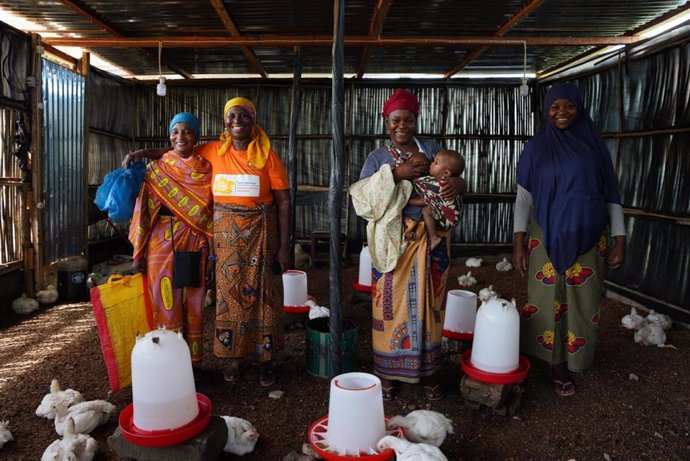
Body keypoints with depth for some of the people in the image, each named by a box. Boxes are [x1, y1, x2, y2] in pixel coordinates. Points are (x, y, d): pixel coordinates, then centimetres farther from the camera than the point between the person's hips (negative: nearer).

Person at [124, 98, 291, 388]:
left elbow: (283, 201, -4)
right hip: (225, 232, 3)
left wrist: (284, 247, -7)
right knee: (228, 292, 7)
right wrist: (144, 153, 9)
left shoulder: (267, 156, -3)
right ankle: (236, 355, 22)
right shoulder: (213, 151, 6)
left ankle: (265, 358, 15)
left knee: (259, 291, 1)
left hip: (259, 232, -2)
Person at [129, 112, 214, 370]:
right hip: (162, 245, -1)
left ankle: (192, 364, 22)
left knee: (192, 306, 8)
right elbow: (144, 211, 1)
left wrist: (212, 255, 1)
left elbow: (211, 213, 5)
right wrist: (139, 254, -2)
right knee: (165, 305, 3)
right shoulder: (156, 169, 3)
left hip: (195, 246, 1)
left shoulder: (205, 170, 6)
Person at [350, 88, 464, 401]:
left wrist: (458, 183, -16)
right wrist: (396, 174, -19)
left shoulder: (432, 149, 11)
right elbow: (361, 196, -9)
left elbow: (451, 174, 8)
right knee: (392, 304, 2)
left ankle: (428, 371, 23)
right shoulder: (377, 159, 5)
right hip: (393, 241, -1)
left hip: (430, 240, 2)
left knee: (428, 303, 8)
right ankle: (389, 373, 19)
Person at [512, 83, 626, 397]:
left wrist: (619, 239, 1)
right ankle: (537, 360, 16)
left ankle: (563, 365, 18)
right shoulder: (536, 148, 3)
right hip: (547, 239, -1)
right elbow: (523, 196, 1)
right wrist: (518, 242, -6)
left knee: (580, 304, 5)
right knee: (546, 301, 2)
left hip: (588, 239, 2)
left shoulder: (594, 145, 6)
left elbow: (611, 195, 7)